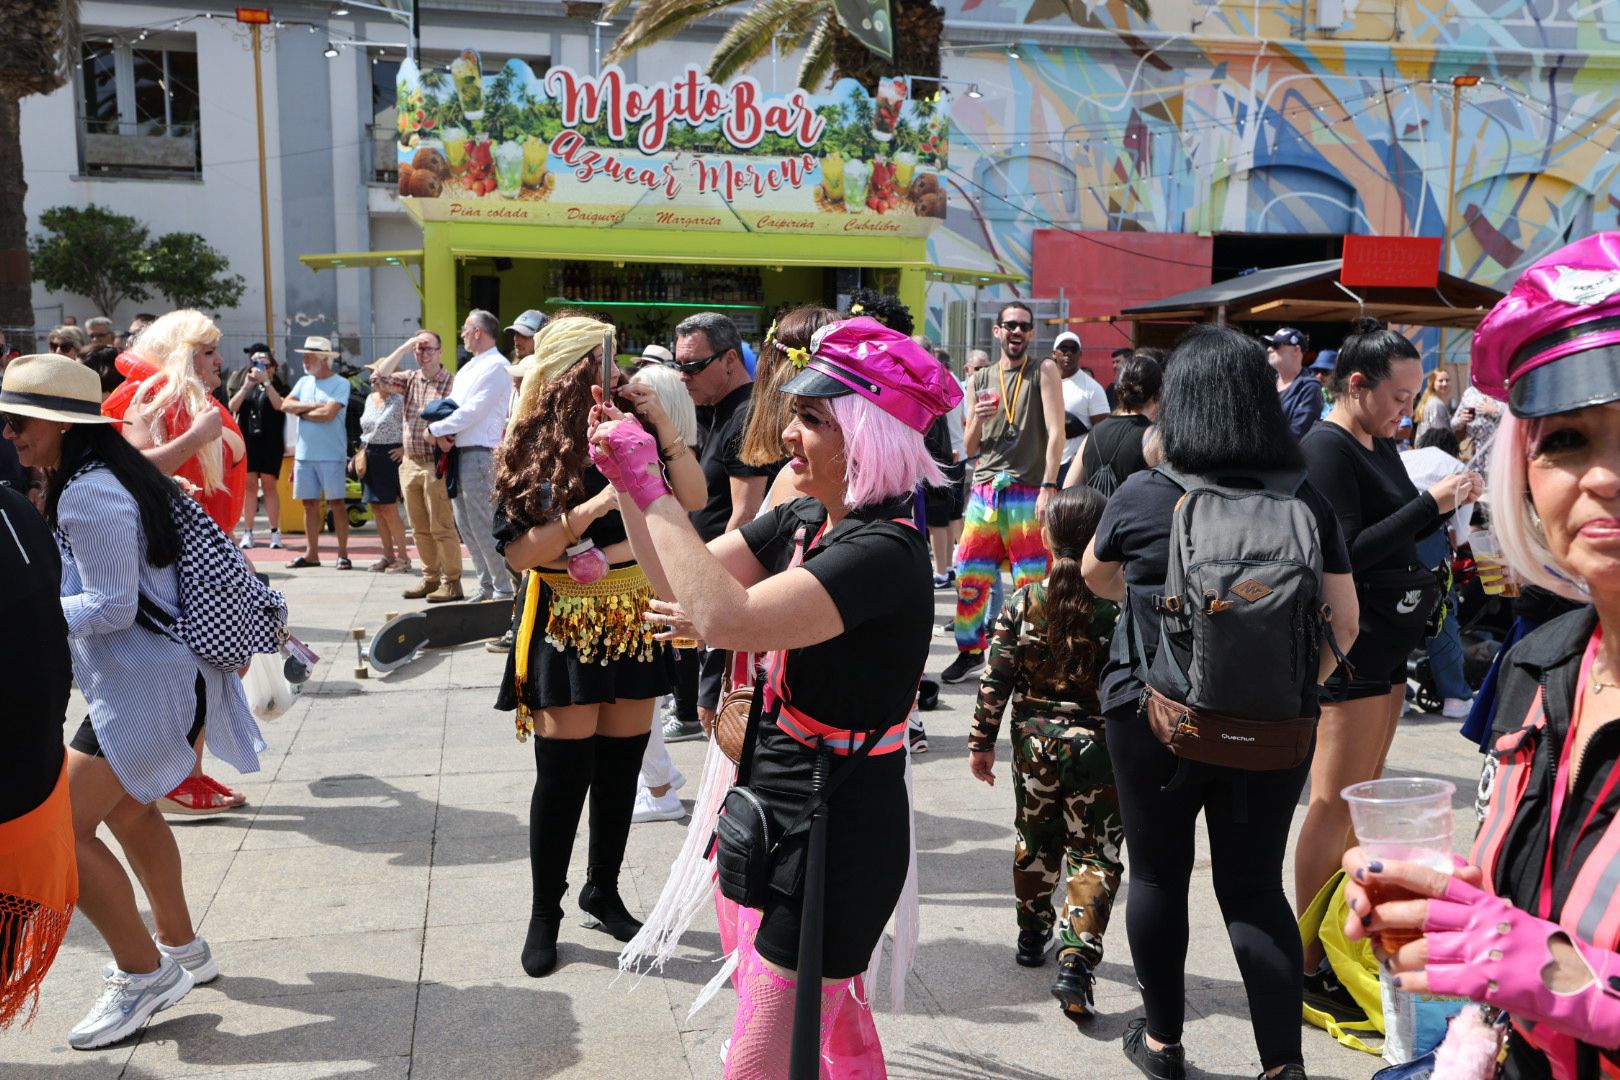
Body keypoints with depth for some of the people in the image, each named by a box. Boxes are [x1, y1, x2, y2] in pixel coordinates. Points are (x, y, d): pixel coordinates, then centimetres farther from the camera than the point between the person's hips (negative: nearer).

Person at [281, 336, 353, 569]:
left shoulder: (340, 384, -6)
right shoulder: (304, 382, 13)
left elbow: (328, 413, -17)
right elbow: (284, 404, 1)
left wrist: (301, 412, -2)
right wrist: (313, 406, -11)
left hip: (331, 456, -6)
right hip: (304, 454, 6)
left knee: (336, 503, -1)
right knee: (310, 504, 9)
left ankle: (343, 554, 5)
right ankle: (311, 553, 17)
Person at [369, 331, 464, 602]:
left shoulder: (452, 382, -5)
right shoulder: (410, 379, 13)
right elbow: (378, 377, 2)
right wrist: (403, 349, 1)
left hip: (436, 465, -6)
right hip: (410, 464, 6)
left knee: (442, 527, -4)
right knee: (420, 529, 12)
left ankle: (451, 581, 3)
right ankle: (430, 577, 22)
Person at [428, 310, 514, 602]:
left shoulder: (495, 366, -9)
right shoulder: (468, 368, 21)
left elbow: (472, 411, -17)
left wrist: (436, 429, -10)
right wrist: (443, 433, -3)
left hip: (479, 454, -9)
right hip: (458, 452, 10)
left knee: (482, 524, -9)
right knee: (465, 523, 10)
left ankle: (504, 589, -3)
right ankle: (487, 586, 17)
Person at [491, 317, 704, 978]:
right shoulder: (532, 448, -7)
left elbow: (693, 498, -6)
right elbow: (517, 552, -13)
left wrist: (663, 426, -13)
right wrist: (590, 509, -22)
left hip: (634, 619, 3)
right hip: (567, 626, -3)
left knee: (621, 766, 11)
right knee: (564, 773, 0)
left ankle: (602, 890, 31)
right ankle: (545, 913, 19)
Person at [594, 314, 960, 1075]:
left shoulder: (883, 551, -25)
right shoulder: (803, 521, 2)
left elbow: (727, 619, -35)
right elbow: (687, 576, 6)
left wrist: (650, 486, -28)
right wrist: (624, 480, -5)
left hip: (836, 834, -9)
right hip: (781, 812, 9)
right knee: (831, 1019, 26)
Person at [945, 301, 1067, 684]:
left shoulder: (1044, 371, 1)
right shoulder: (979, 380, 12)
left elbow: (1056, 432, -9)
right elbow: (970, 448, 13)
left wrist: (1048, 486, -19)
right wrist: (977, 419, -8)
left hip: (1029, 493, -4)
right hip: (985, 490, 4)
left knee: (1032, 582, -4)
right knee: (968, 576, 7)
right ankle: (971, 651, 23)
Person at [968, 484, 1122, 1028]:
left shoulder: (1023, 602, -7)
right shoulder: (1118, 606, -13)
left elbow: (995, 678, -5)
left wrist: (982, 742, 5)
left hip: (1034, 744, 3)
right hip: (1096, 748, -2)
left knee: (1035, 841, 22)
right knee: (1094, 855, 6)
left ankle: (1033, 936, 38)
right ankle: (1076, 960, -6)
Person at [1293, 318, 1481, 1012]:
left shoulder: (1381, 446, 13)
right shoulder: (1325, 448, -15)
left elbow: (1391, 533, 14)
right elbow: (1346, 555, -22)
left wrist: (1448, 503, 0)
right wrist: (1430, 504, -22)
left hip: (1389, 642, 9)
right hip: (1349, 644, -9)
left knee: (1362, 797, 15)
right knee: (1334, 803, -4)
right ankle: (1309, 965, 4)